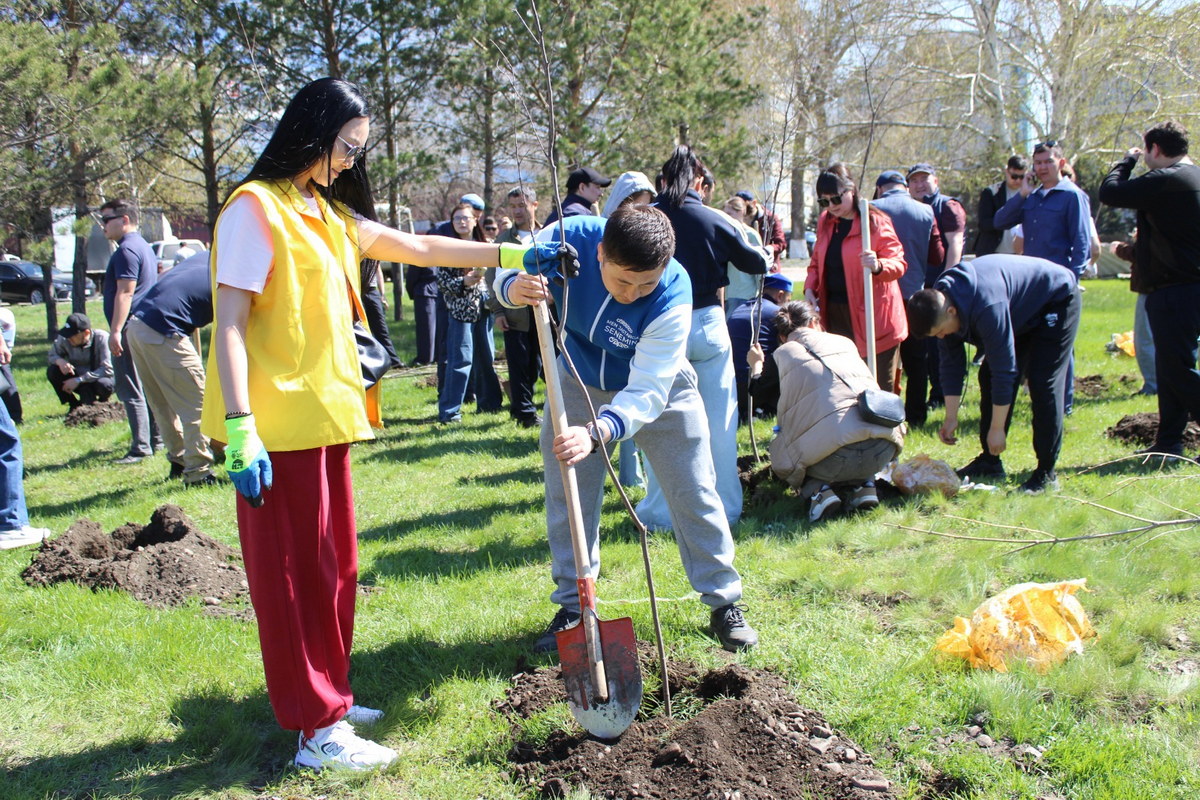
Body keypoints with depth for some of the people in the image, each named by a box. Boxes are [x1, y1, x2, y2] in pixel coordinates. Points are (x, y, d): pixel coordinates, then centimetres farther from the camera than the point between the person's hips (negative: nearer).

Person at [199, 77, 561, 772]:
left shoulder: (331, 214, 16)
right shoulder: (257, 208, -11)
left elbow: (418, 248, 19)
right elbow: (230, 324, -17)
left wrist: (510, 255, 15)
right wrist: (240, 430, -23)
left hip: (326, 415, 9)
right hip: (278, 426, -9)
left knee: (335, 564, 15)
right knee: (297, 572, -2)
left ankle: (326, 694, 28)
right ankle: (320, 728, 5)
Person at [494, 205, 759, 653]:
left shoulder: (672, 299, -38)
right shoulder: (569, 240, -32)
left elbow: (646, 393, -41)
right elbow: (508, 271, -18)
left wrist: (597, 433, -59)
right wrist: (514, 288, -44)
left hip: (658, 387, -2)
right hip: (579, 384, 3)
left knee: (694, 494, 0)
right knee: (566, 495, 3)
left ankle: (724, 603, 16)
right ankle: (574, 607, 18)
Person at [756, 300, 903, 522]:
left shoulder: (782, 354, 12)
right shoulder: (845, 343, 21)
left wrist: (756, 365, 48)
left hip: (836, 460, -4)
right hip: (884, 450, 4)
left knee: (780, 454, 25)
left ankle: (817, 490, 0)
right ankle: (862, 485, 16)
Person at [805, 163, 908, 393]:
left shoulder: (875, 222, -9)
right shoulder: (825, 222, 11)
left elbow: (899, 264, -12)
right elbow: (817, 262, 21)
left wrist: (878, 266, -33)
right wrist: (810, 288, 2)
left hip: (873, 319, -6)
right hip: (835, 315, 6)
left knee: (880, 389, -4)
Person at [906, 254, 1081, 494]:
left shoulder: (986, 308, -41)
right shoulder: (938, 303, -15)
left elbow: (1004, 369, -35)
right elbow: (951, 363, -5)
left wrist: (997, 429, -27)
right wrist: (951, 418, -5)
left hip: (1057, 301, -9)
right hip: (1023, 314, 9)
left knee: (1042, 384, -17)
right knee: (989, 377, 3)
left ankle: (1046, 474, -12)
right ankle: (989, 461, 11)